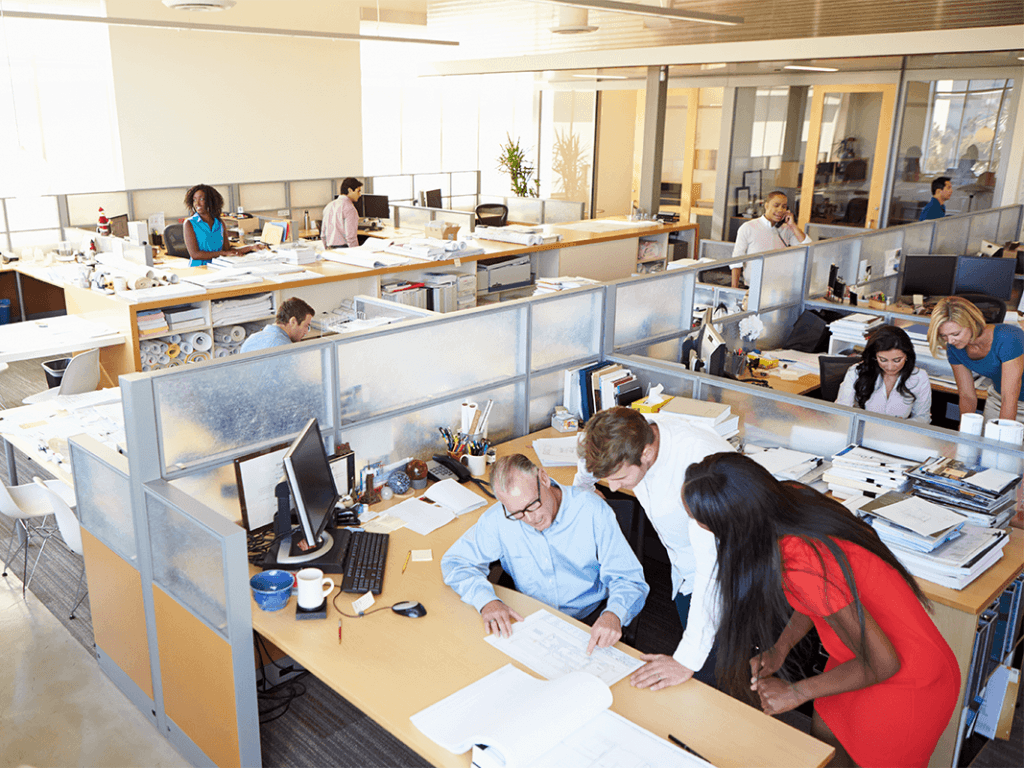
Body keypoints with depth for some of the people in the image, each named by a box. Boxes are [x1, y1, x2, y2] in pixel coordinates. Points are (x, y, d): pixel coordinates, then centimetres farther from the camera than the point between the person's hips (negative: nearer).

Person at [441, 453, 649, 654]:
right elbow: (455, 562, -2)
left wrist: (613, 615, -37)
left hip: (590, 618, -1)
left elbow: (628, 579, -14)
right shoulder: (498, 519, -12)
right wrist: (486, 600, -22)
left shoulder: (593, 511, -16)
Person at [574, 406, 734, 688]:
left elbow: (713, 569, -41)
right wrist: (581, 491, 31)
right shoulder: (629, 433, -19)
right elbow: (591, 460, 9)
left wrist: (687, 660, -42)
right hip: (684, 571, 6)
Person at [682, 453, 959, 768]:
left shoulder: (802, 567, -39)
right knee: (822, 740, 22)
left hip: (906, 685, -8)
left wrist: (796, 693, -14)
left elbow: (882, 664, -26)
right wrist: (780, 648, -4)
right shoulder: (790, 496, -14)